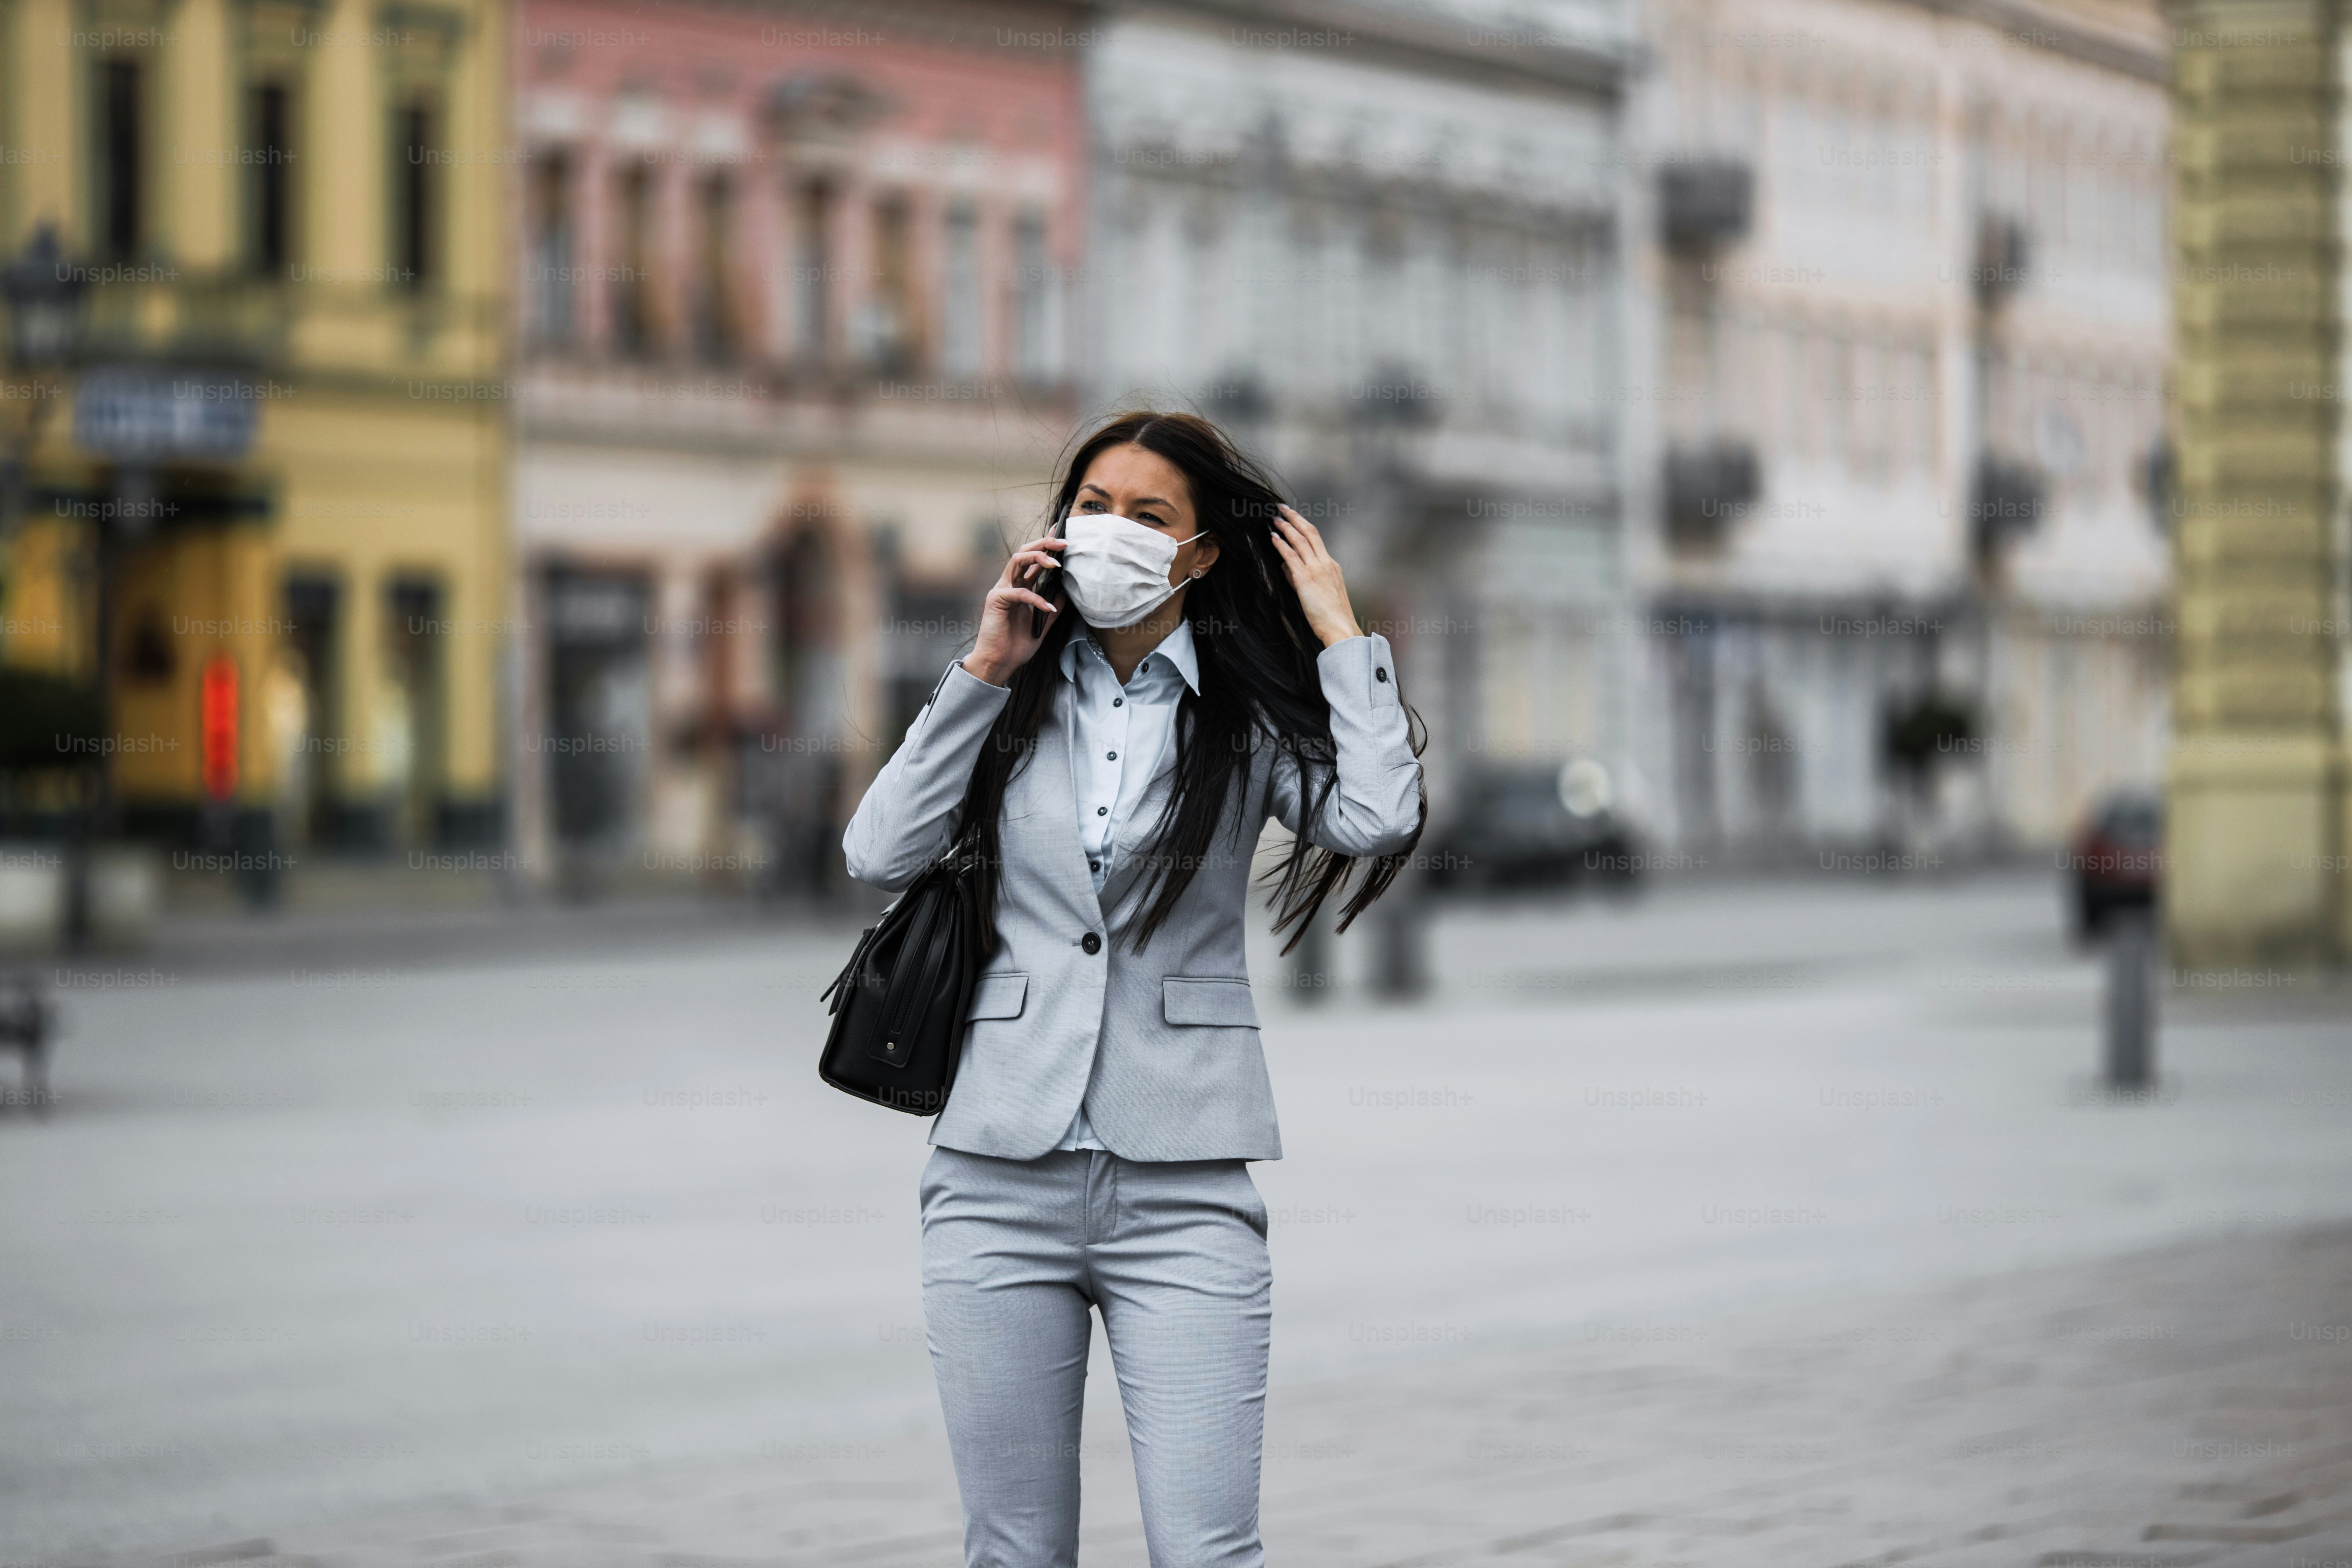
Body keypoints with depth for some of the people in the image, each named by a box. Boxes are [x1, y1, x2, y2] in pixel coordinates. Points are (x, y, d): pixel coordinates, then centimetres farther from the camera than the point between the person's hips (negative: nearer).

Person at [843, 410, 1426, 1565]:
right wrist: (983, 672, -2)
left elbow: (1377, 824, -13)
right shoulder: (1011, 702, 11)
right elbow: (879, 855, -2)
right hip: (1001, 1177, 2)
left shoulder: (1248, 714, 6)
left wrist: (1339, 634, -4)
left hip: (1182, 1192, -2)